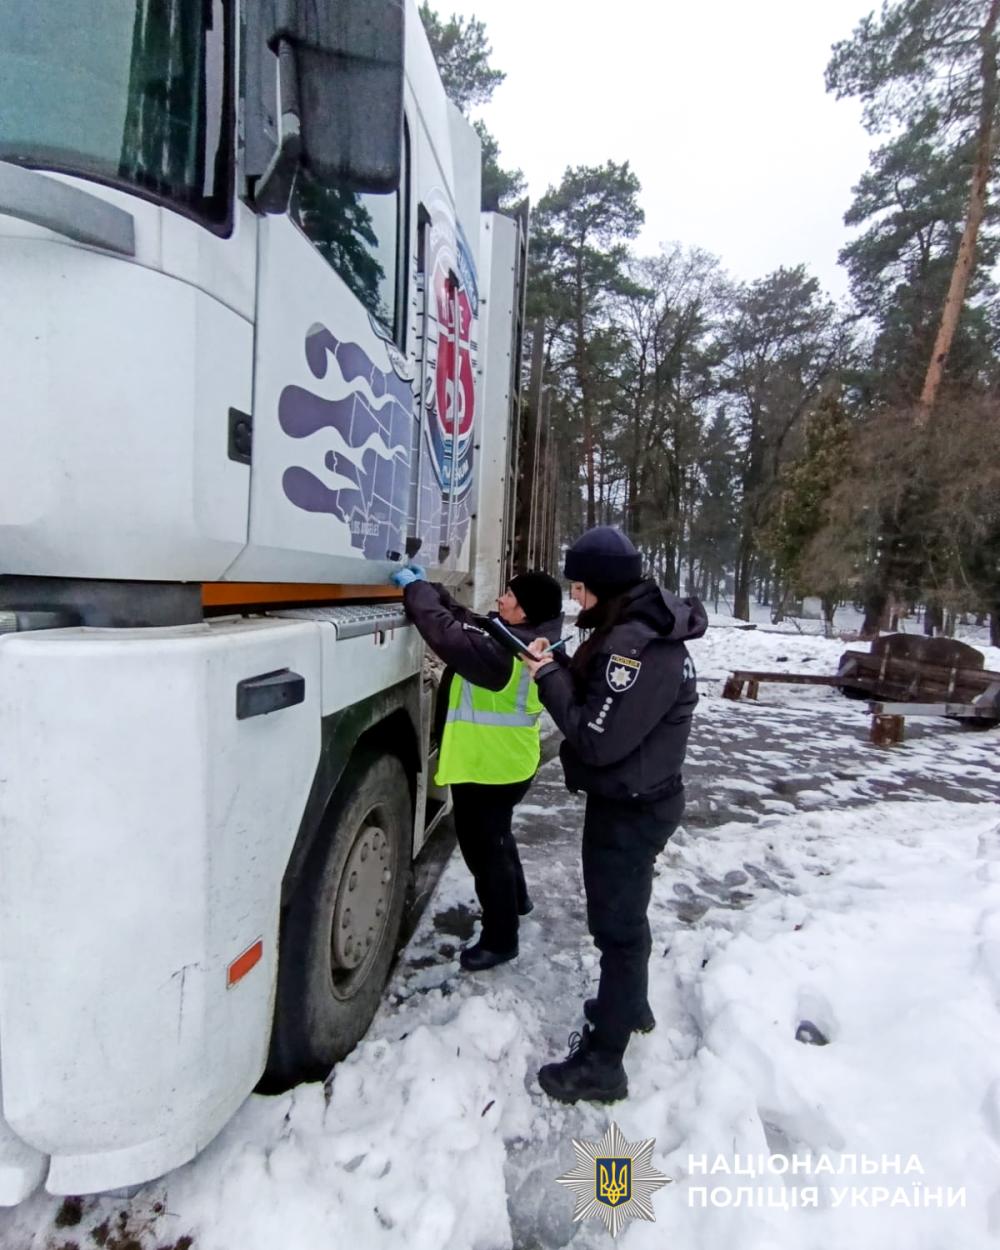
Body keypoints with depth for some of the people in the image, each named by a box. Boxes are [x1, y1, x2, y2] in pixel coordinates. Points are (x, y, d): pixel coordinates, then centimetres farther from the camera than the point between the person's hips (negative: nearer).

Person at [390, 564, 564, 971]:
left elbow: (450, 635, -35)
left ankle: (499, 939, 23)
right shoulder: (519, 639, 2)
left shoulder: (509, 650, -30)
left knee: (482, 847, 6)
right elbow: (465, 622, 9)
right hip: (504, 763, 11)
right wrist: (427, 587, 0)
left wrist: (415, 588, -23)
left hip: (489, 768, -10)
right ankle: (516, 898, 52)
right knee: (496, 835, 29)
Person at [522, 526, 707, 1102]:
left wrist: (550, 680, -17)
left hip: (631, 809, -10)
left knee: (618, 924, 5)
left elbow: (597, 739, -28)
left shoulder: (639, 646, -28)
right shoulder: (638, 629, 4)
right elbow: (602, 701, 11)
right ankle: (629, 1005, 49)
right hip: (633, 801, 10)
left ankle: (601, 1063, 23)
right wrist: (560, 666, -2)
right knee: (623, 914, 27)